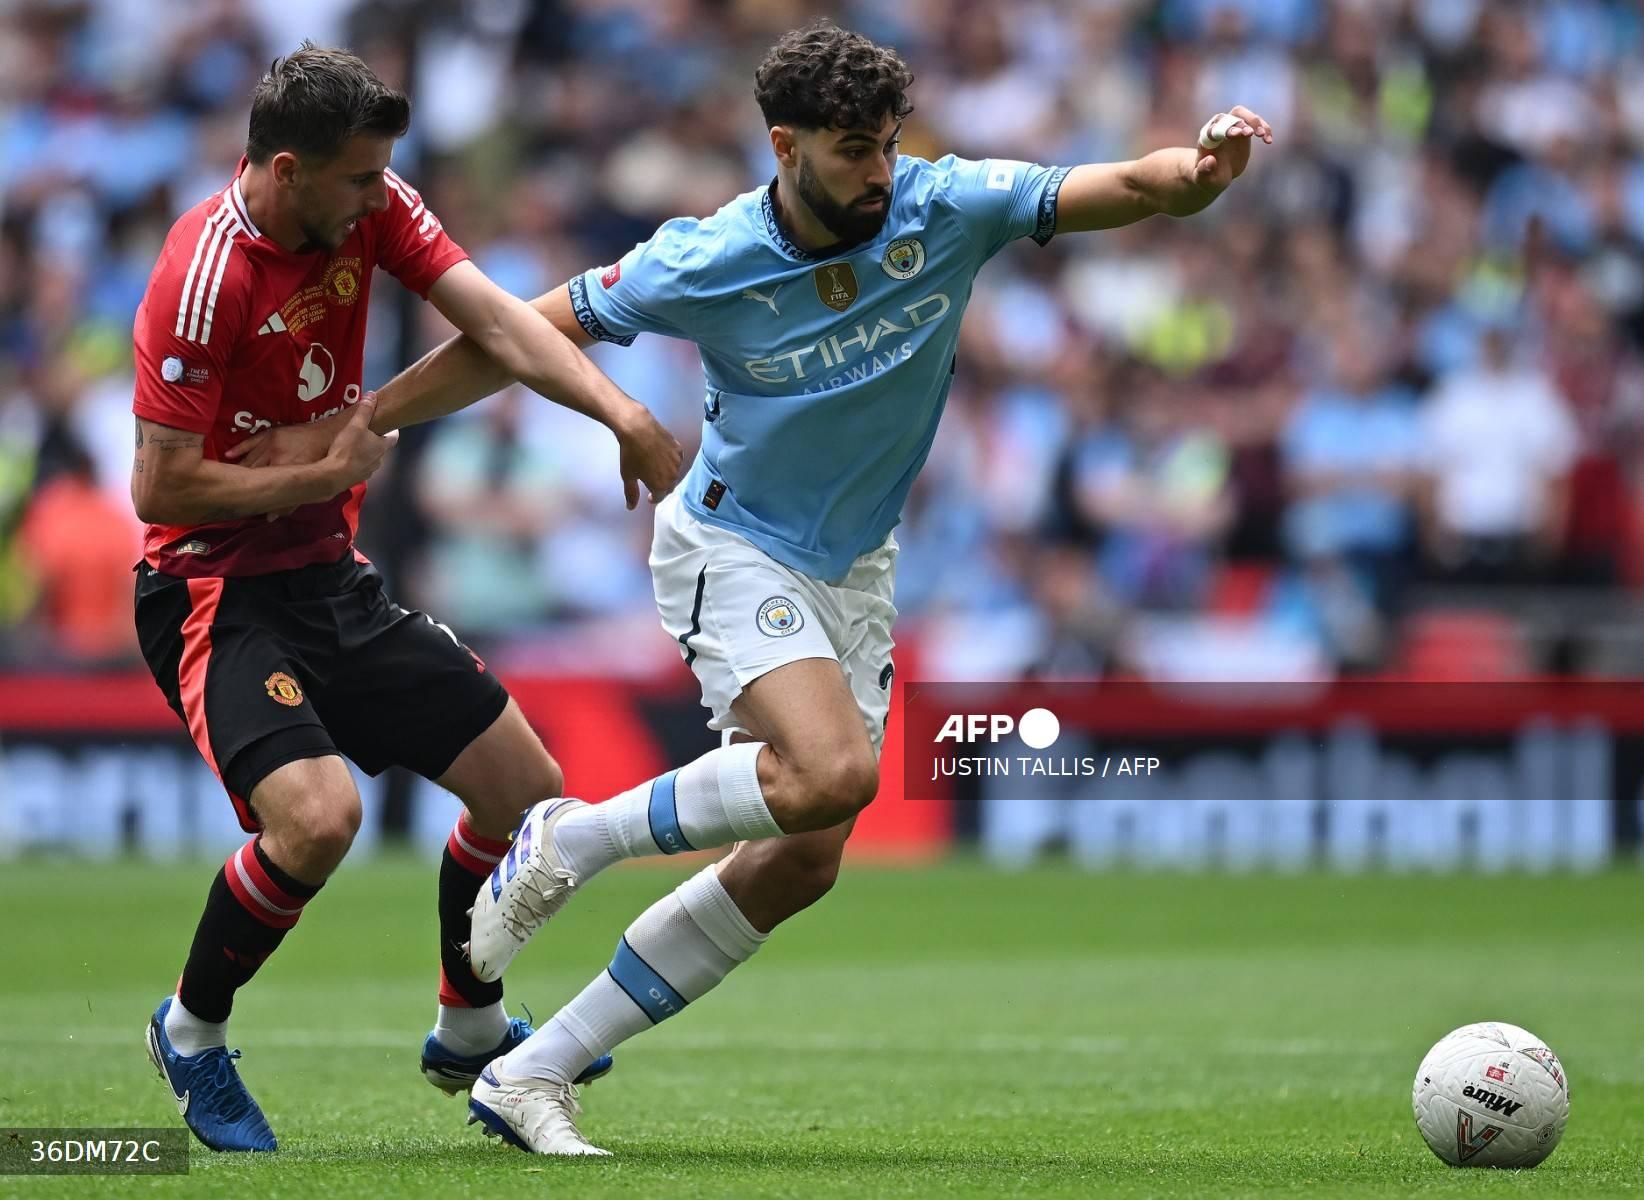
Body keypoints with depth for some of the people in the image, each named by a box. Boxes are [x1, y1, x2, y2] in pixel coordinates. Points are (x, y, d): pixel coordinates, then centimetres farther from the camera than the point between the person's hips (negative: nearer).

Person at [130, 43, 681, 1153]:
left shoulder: (368, 207, -3)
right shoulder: (205, 274, -24)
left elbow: (495, 318, -12)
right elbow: (161, 489, -22)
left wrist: (623, 413, -26)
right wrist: (331, 473, -15)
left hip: (331, 578, 8)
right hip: (214, 592, -8)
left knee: (527, 790, 7)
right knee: (318, 816, -29)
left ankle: (470, 1032, 31)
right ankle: (194, 1034, -1)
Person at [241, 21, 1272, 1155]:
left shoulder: (946, 208, -13)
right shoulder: (705, 263, -20)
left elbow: (1124, 189, -18)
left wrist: (1201, 166, -41)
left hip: (852, 569, 5)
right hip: (733, 548, -5)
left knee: (800, 862, 0)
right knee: (836, 773, -31)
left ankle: (530, 1075, 7)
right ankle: (572, 839, -8)